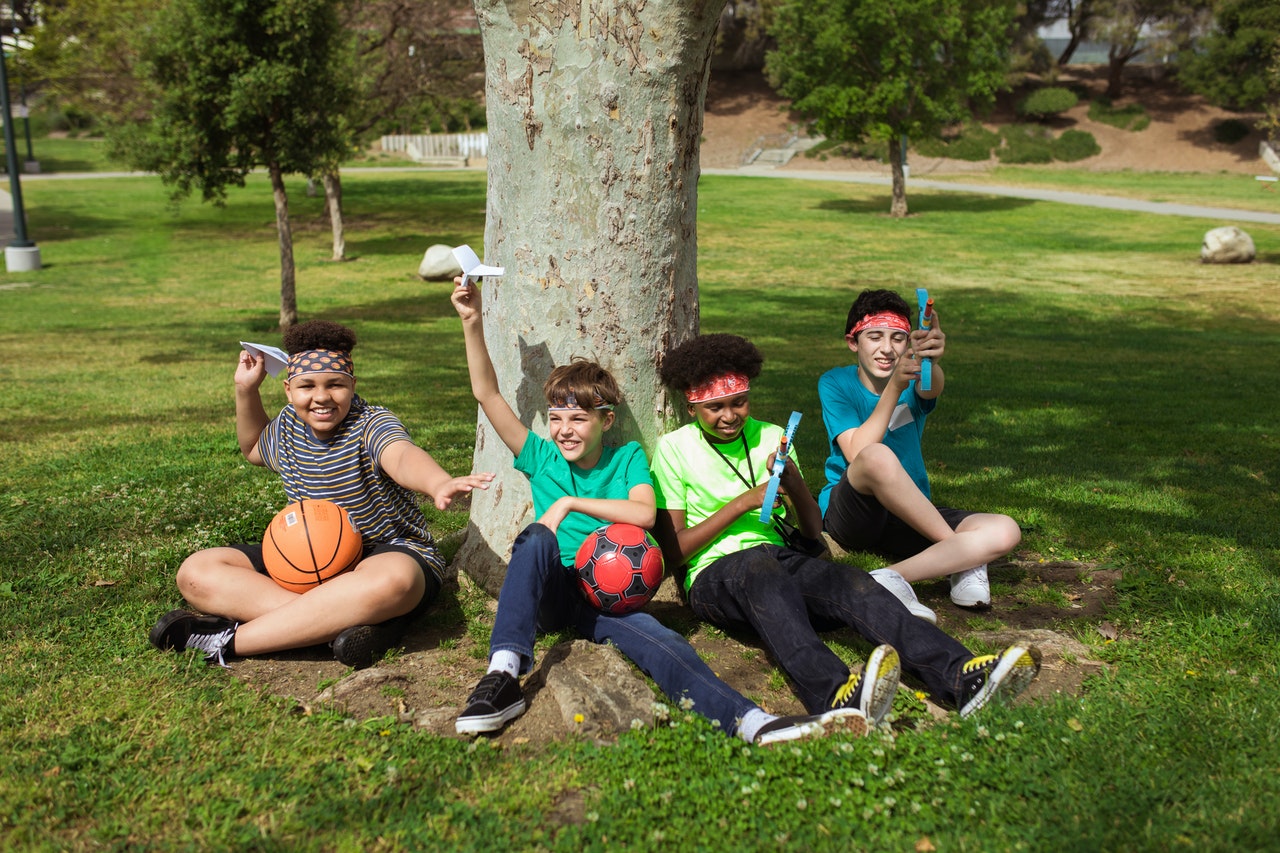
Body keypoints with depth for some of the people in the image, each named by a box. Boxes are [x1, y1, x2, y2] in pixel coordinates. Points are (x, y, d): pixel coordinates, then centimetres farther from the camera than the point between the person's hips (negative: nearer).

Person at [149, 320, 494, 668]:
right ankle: (340, 619, -32)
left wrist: (439, 484, -68)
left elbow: (402, 456, -43)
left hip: (387, 553, -6)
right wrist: (246, 390, 10)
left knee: (391, 580, -44)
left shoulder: (372, 424, -17)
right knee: (196, 572, -11)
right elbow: (254, 449, 29)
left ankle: (229, 641, -35)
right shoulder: (288, 426, 3)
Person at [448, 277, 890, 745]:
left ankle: (754, 723, -58)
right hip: (549, 590, 1)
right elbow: (487, 392, 6)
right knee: (536, 538, -33)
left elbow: (644, 514, -9)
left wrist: (571, 502, -11)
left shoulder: (628, 457, 11)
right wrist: (472, 321, 1)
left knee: (663, 643, -31)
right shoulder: (541, 457, 12)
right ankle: (503, 677, -46)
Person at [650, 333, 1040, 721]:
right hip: (714, 574, -4)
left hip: (782, 558, 4)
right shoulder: (673, 448, 5)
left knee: (847, 581, -29)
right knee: (760, 567, -39)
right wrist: (743, 502, -7)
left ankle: (961, 676, -50)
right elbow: (672, 551, -1)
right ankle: (832, 695, -62)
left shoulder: (770, 437, 16)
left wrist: (793, 481, -5)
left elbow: (812, 531, 15)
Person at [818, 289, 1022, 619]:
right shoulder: (835, 383, -3)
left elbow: (933, 388, -24)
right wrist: (894, 387, -30)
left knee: (1005, 532, -19)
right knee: (877, 456, -37)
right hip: (848, 514, -4)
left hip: (909, 518, 4)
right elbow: (857, 454, -19)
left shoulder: (914, 380, 4)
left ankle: (894, 579, -33)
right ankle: (963, 560, -23)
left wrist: (931, 361, -49)